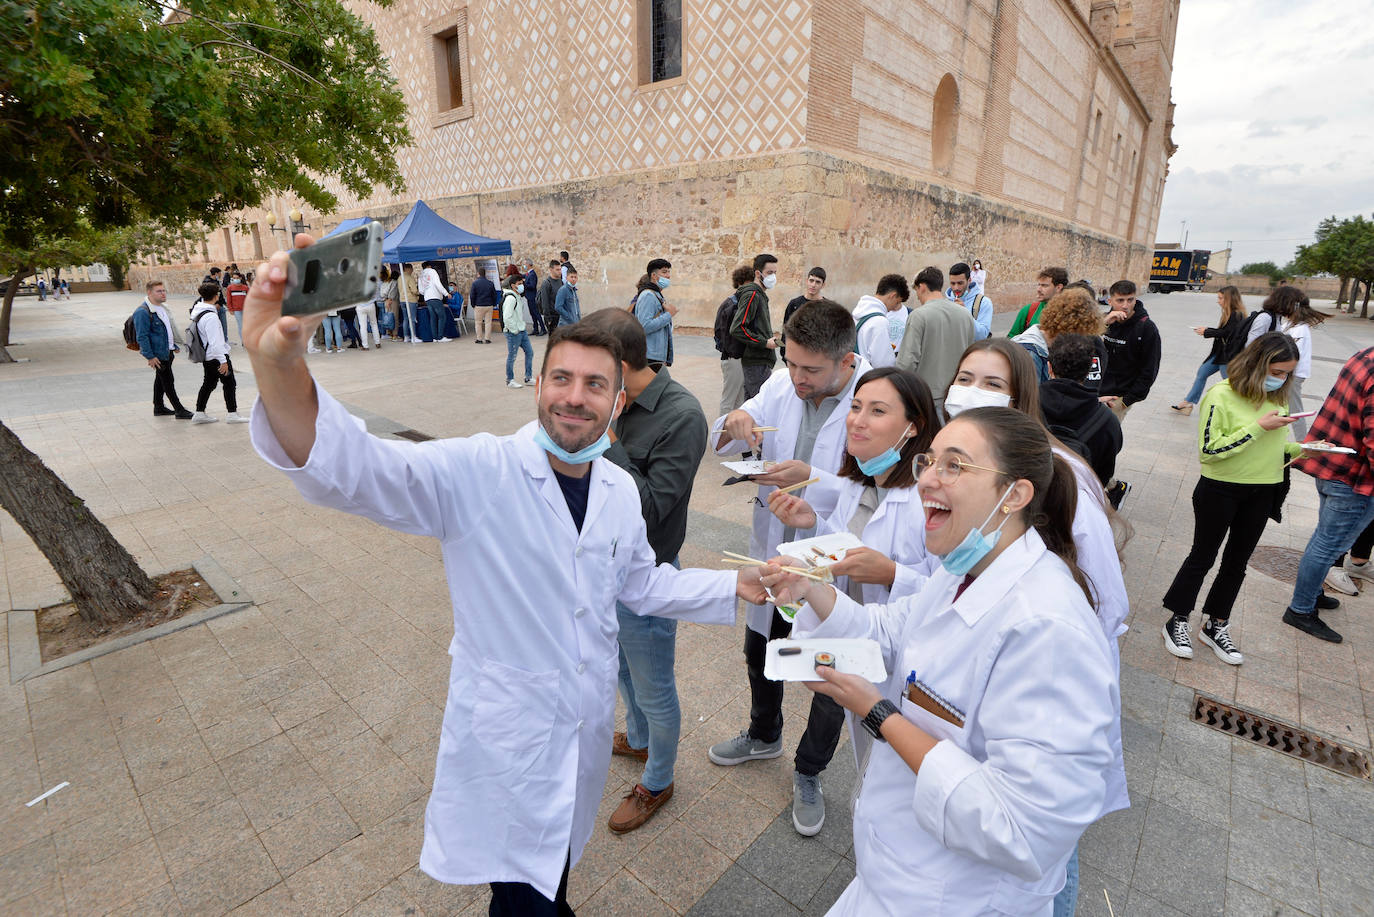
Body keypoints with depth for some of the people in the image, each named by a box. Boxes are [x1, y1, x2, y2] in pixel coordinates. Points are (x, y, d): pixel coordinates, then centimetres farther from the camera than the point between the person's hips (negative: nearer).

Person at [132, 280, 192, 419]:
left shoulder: (162, 307, 12)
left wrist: (174, 345, 24)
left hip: (167, 351, 9)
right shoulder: (142, 312, -17)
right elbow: (142, 337, -20)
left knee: (161, 379, 18)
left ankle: (159, 407, 29)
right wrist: (150, 356, -22)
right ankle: (179, 411, 1)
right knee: (168, 381, -4)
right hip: (158, 354, -9)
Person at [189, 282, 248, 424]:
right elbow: (215, 342, -25)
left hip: (207, 356, 9)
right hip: (217, 355, -9)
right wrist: (223, 361, -22)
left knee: (209, 383, 16)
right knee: (229, 383, 3)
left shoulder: (198, 310, 5)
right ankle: (232, 414, 8)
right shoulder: (211, 316, -23)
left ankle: (199, 413, 19)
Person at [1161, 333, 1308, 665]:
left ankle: (1215, 625, 30)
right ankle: (1177, 622, 20)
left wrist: (1303, 448, -5)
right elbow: (1209, 450, -23)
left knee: (1237, 562, 15)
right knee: (1202, 557, 6)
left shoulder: (1278, 397, 3)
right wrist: (1257, 427, -25)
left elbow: (1275, 446, 14)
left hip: (1263, 492, 6)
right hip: (1221, 489, -6)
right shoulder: (1221, 395, -18)